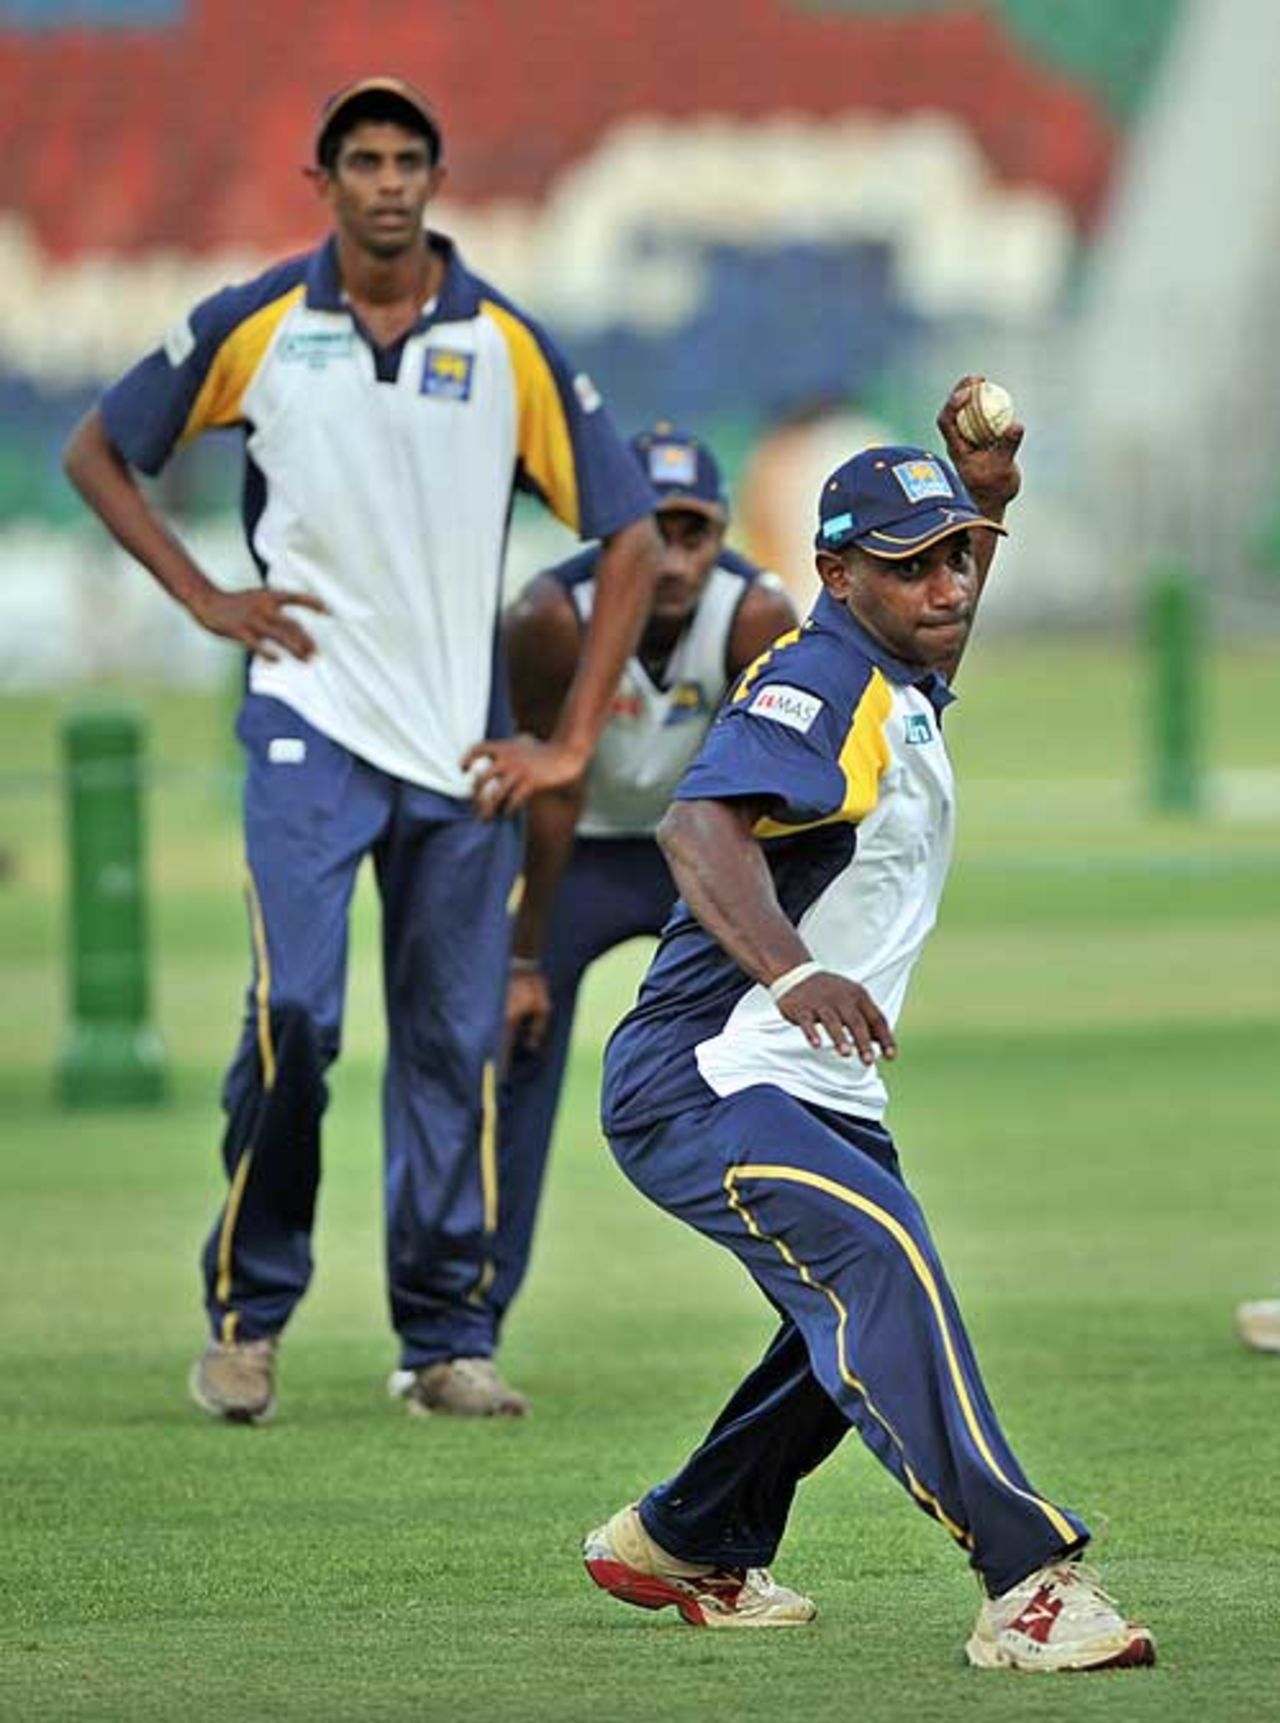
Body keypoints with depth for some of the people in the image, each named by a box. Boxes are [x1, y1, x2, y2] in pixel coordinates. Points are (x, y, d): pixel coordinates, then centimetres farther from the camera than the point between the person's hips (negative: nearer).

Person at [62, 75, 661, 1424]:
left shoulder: (508, 346, 2)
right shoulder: (254, 328, 1)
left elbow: (631, 536, 6)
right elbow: (98, 452, 13)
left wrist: (571, 742, 1)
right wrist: (203, 598, 3)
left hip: (464, 748, 2)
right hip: (311, 724, -1)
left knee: (454, 1042, 2)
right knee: (294, 1013, -14)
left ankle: (448, 1338, 11)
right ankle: (249, 1311, 0)